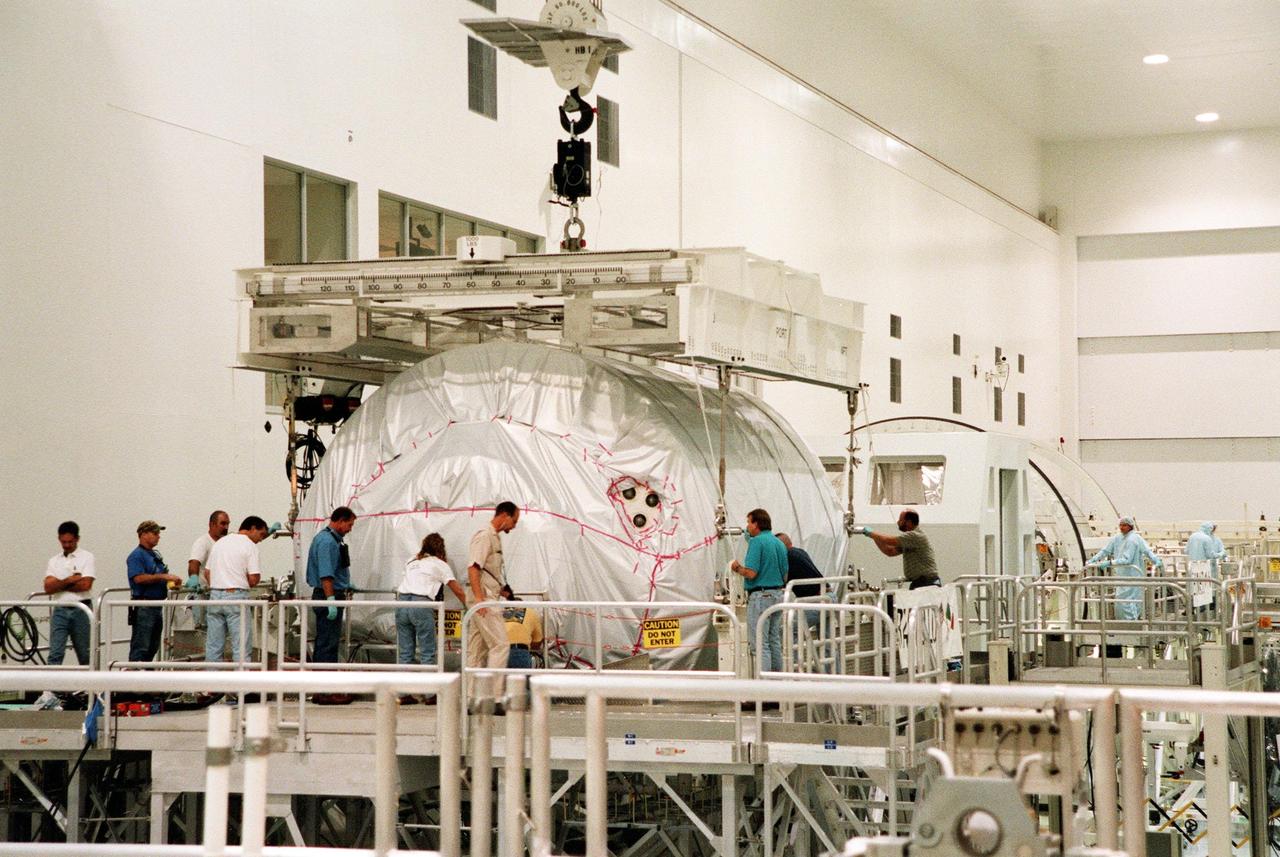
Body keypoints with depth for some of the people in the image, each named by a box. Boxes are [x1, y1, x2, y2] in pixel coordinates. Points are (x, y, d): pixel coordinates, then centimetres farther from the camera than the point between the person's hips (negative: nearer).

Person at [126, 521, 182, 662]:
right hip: (143, 607, -9)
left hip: (157, 606, 9)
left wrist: (172, 581, 8)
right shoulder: (136, 556, -9)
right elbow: (139, 578, -22)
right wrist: (163, 577, -22)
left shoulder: (156, 555, 19)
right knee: (140, 647, -9)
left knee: (152, 647, 11)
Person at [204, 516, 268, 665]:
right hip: (236, 596, -6)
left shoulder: (219, 542, 16)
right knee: (241, 647, -5)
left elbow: (208, 573, 16)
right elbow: (254, 579, -12)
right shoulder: (249, 546, -5)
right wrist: (244, 584, 8)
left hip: (215, 593, 6)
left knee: (213, 646, 9)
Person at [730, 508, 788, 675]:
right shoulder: (780, 544, 12)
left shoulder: (757, 542, -12)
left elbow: (751, 573, -18)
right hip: (777, 594, 8)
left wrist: (737, 568, 0)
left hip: (760, 595, -8)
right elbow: (785, 576, 14)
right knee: (774, 640, 14)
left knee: (759, 642, -6)